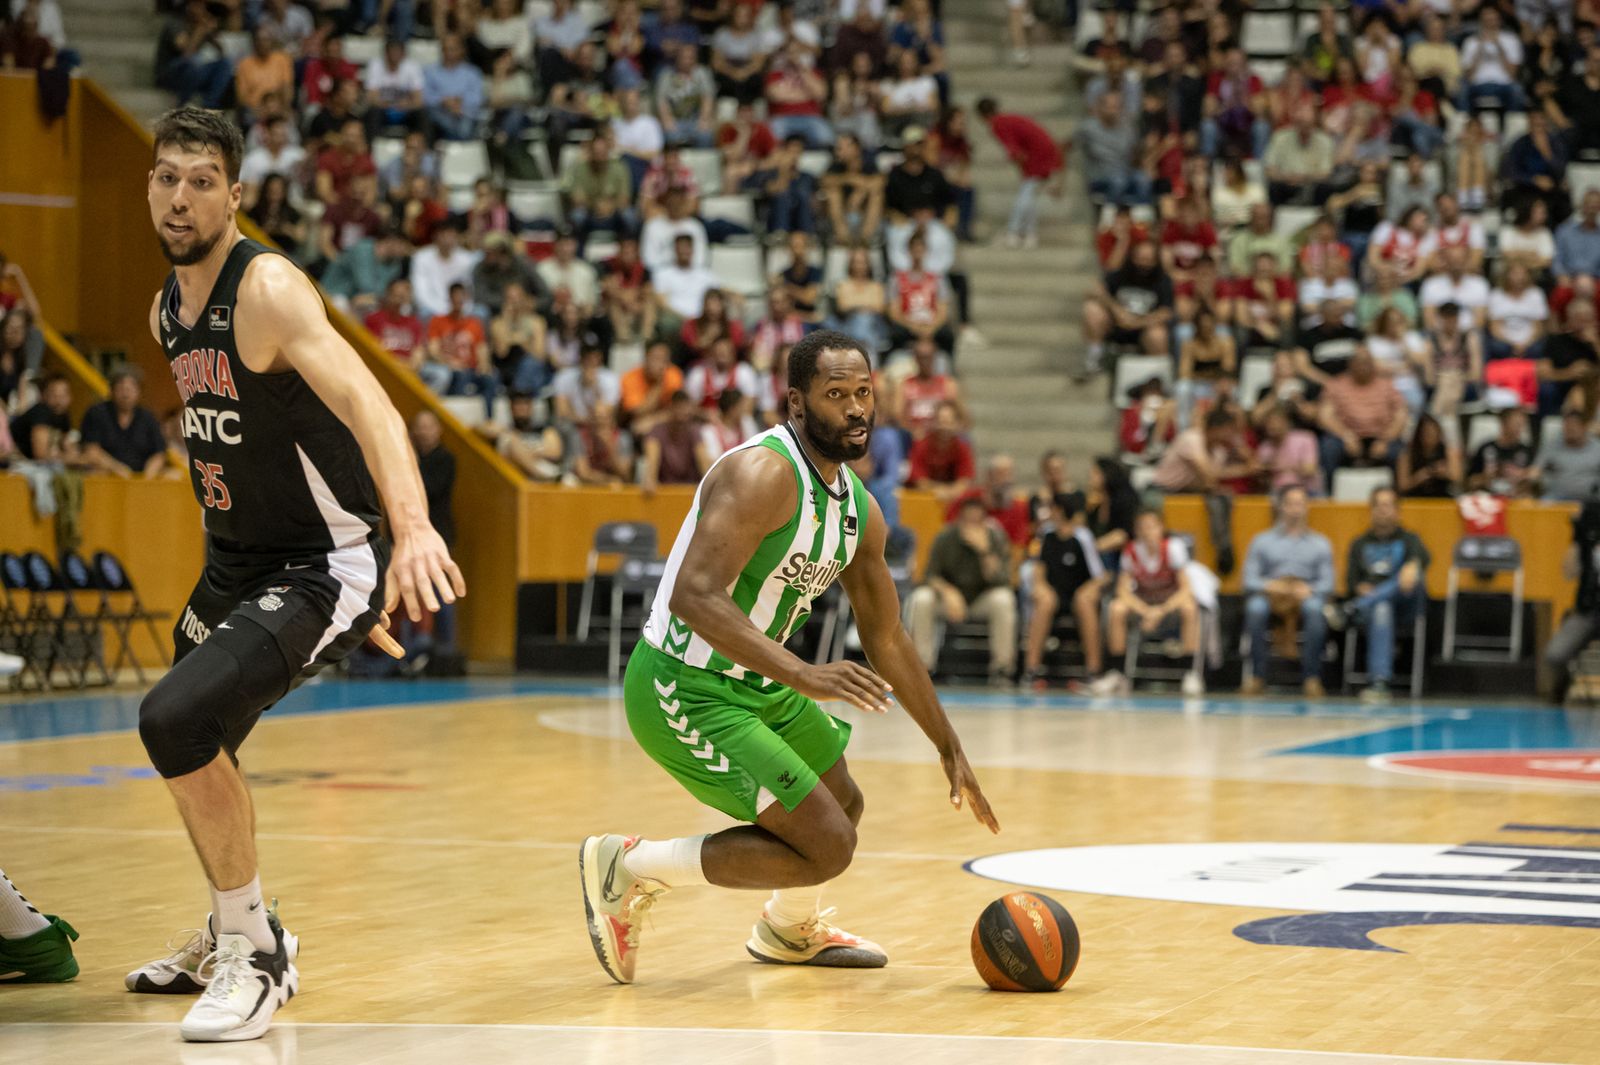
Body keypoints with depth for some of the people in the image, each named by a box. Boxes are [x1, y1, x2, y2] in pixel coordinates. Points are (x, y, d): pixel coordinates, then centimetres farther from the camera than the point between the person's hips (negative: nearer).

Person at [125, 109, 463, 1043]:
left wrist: (413, 528, -53)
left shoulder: (268, 289, -21)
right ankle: (232, 938, 49)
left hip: (323, 568, -9)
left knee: (176, 720, -26)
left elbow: (363, 402, -36)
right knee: (191, 746, 24)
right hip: (235, 565, 9)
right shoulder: (168, 312, 5)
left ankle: (256, 957, -12)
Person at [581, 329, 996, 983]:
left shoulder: (860, 510, 5)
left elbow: (887, 640, 16)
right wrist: (801, 675, -43)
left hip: (755, 682, 9)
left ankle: (791, 930, 56)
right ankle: (627, 869, -1)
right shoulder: (762, 474, -24)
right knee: (825, 845, -13)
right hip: (683, 691, -9)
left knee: (842, 805, 26)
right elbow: (694, 596, -36)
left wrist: (950, 750, 19)